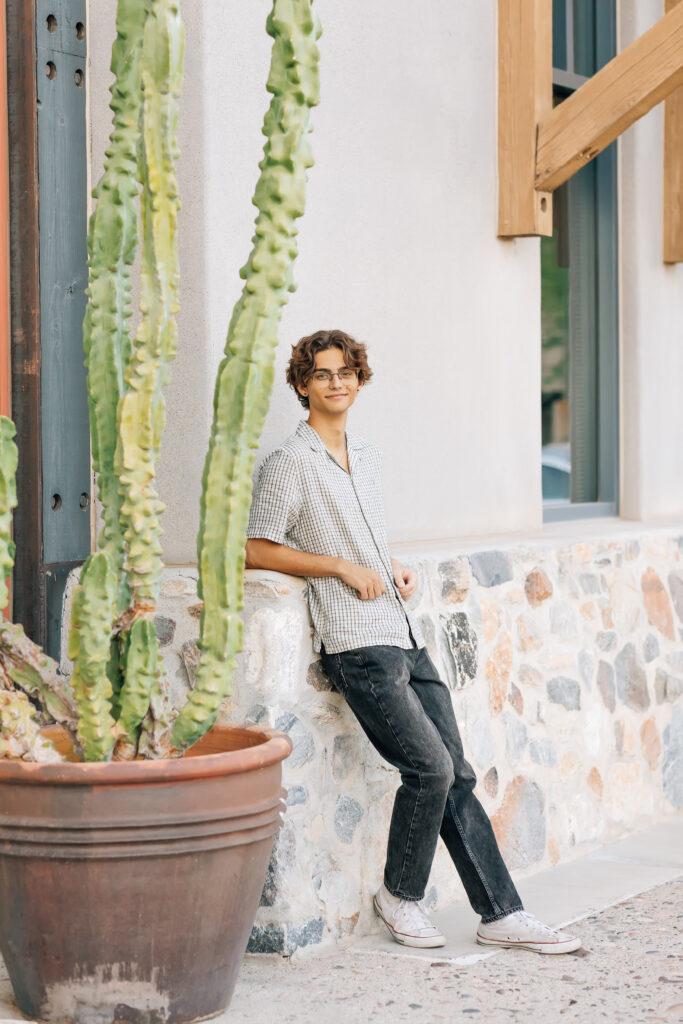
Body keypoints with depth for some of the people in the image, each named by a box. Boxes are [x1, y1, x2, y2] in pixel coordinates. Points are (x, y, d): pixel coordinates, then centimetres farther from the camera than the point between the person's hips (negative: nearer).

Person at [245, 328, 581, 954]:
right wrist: (343, 566, -11)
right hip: (356, 645, -7)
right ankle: (399, 895, 4)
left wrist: (396, 569, 11)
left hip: (406, 640, 7)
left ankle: (502, 914, 6)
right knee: (431, 768, -15)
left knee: (457, 776, 3)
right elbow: (255, 550, -7)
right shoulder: (290, 464, -3)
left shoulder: (367, 457, 20)